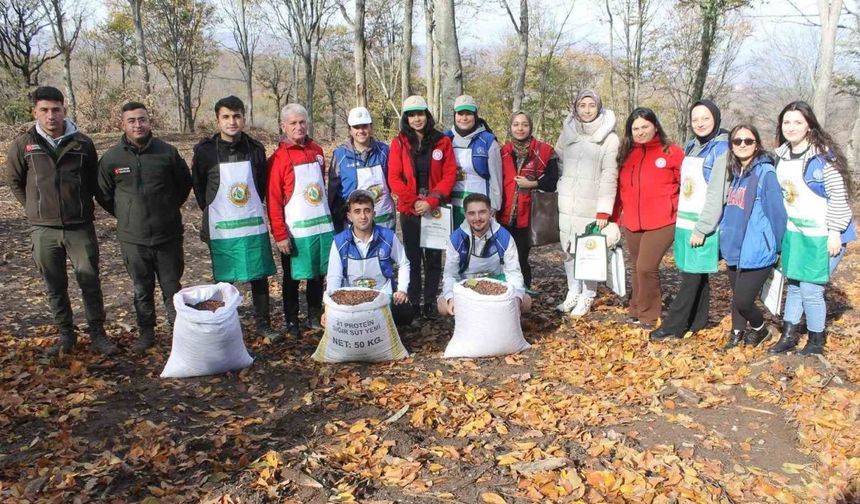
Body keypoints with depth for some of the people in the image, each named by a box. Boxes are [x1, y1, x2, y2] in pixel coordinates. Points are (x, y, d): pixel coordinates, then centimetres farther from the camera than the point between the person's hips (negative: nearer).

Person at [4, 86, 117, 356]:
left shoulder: (82, 142, -1)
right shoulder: (23, 144, -2)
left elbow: (94, 181, 11)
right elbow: (14, 181, 11)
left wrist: (85, 208, 9)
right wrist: (34, 208, 9)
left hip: (80, 227, 0)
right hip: (43, 230, 1)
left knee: (90, 282, 3)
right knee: (55, 287, 11)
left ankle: (97, 333, 16)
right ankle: (66, 335, 25)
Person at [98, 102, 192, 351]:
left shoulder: (168, 152, -4)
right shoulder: (111, 158, -3)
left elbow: (185, 183, 11)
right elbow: (104, 194, 12)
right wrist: (125, 216, 11)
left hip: (168, 235, -1)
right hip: (132, 238, 1)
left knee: (172, 287, 9)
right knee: (142, 289, 12)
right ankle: (146, 332, 25)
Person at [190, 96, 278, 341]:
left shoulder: (255, 149, 0)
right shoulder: (205, 150, -6)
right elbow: (199, 187, 7)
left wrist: (252, 208, 11)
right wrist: (213, 212, 12)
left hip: (254, 224, 2)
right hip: (221, 227, -2)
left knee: (260, 276, 8)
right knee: (224, 280, 7)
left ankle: (263, 323, 21)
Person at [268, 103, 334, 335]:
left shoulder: (317, 151, 7)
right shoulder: (278, 158, -8)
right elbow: (273, 200, -10)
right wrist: (279, 234, -14)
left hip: (322, 224, 4)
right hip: (295, 229, -4)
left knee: (318, 273, 13)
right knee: (293, 277, 9)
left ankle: (315, 316, 28)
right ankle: (291, 321, 22)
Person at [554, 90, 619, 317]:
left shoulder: (608, 138, -5)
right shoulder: (567, 131, 7)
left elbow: (609, 177, -8)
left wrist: (604, 211, -12)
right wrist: (559, 191, 10)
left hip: (591, 204, -4)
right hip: (566, 203, 4)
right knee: (568, 249, 10)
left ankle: (586, 297, 12)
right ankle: (573, 292, 23)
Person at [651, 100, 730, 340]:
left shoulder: (721, 148, -9)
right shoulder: (690, 147, 14)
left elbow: (716, 194, -15)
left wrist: (701, 229, -18)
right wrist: (681, 221, 14)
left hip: (703, 227, -7)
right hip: (685, 222, 7)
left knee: (691, 277, -2)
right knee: (697, 275, 13)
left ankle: (673, 326, 2)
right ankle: (697, 321, 22)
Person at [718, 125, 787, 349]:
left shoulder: (765, 173, -12)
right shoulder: (734, 173, 10)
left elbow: (777, 212, -10)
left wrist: (777, 248, -5)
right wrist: (724, 237, 15)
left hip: (756, 252, -6)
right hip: (734, 250, 6)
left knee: (742, 301, -4)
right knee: (737, 296, 16)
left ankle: (759, 328, 25)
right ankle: (737, 333, 34)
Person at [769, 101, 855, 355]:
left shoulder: (823, 155, -15)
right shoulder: (781, 155, 5)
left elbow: (839, 195, -15)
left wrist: (834, 233, -17)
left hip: (823, 235, -6)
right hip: (794, 232, 6)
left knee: (811, 289, -4)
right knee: (794, 285, 13)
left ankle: (816, 342, 15)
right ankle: (788, 336, 25)